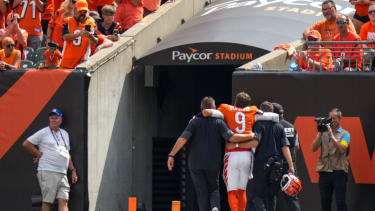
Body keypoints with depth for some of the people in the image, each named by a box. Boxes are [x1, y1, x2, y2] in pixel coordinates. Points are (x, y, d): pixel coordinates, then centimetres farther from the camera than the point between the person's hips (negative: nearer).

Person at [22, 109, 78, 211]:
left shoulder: (65, 134, 21)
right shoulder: (43, 133, 2)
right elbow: (26, 144, 1)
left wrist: (73, 170, 20)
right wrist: (39, 154, 1)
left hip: (62, 174, 5)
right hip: (47, 172, -5)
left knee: (64, 201, -7)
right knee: (47, 202, -6)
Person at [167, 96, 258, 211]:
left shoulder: (195, 121, 1)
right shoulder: (218, 122, -1)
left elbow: (183, 139, -9)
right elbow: (231, 137, -10)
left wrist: (171, 155, -8)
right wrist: (250, 136, 2)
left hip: (195, 163, 0)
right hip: (213, 163, 0)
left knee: (201, 192, 9)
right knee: (214, 189, 14)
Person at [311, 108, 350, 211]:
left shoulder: (345, 134, 5)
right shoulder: (323, 133, 14)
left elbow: (342, 149, -12)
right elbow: (314, 148, 3)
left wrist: (331, 135, -16)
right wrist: (320, 133, -7)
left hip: (338, 172, -4)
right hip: (324, 172, 4)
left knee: (341, 203, -8)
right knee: (325, 203, 5)